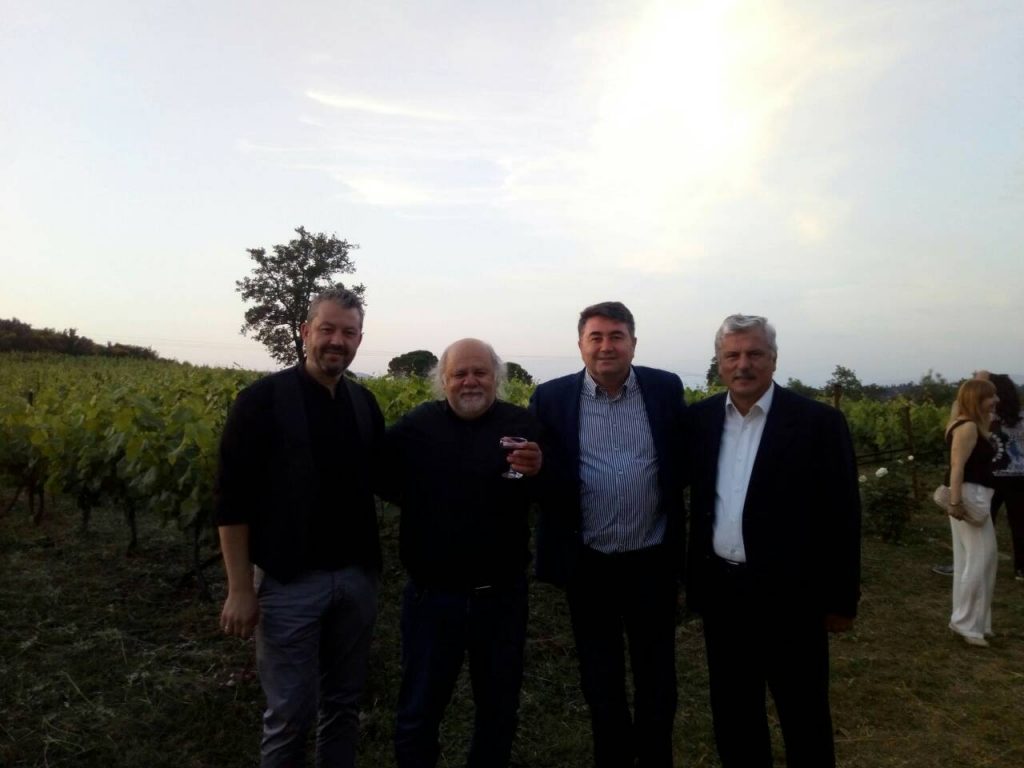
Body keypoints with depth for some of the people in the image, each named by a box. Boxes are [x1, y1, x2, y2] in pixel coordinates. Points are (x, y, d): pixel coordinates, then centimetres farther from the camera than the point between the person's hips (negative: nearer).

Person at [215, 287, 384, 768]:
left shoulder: (365, 404, 6)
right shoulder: (263, 400, -9)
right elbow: (232, 499, -10)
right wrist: (239, 590, -12)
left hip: (357, 576, 5)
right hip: (290, 580, -4)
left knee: (344, 703, 17)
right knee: (291, 713, 7)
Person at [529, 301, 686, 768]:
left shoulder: (666, 389, -2)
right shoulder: (551, 398, -5)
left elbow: (686, 462, 4)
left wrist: (682, 536, -5)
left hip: (653, 560, 1)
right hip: (588, 564, 0)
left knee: (657, 675, 17)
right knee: (600, 678, 17)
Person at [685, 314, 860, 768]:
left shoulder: (818, 422, -10)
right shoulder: (700, 418, 2)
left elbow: (841, 516, -7)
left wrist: (841, 599, -5)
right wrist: (689, 576, 8)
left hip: (789, 595, -4)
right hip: (720, 590, 4)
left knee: (803, 718, 14)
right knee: (731, 713, 19)